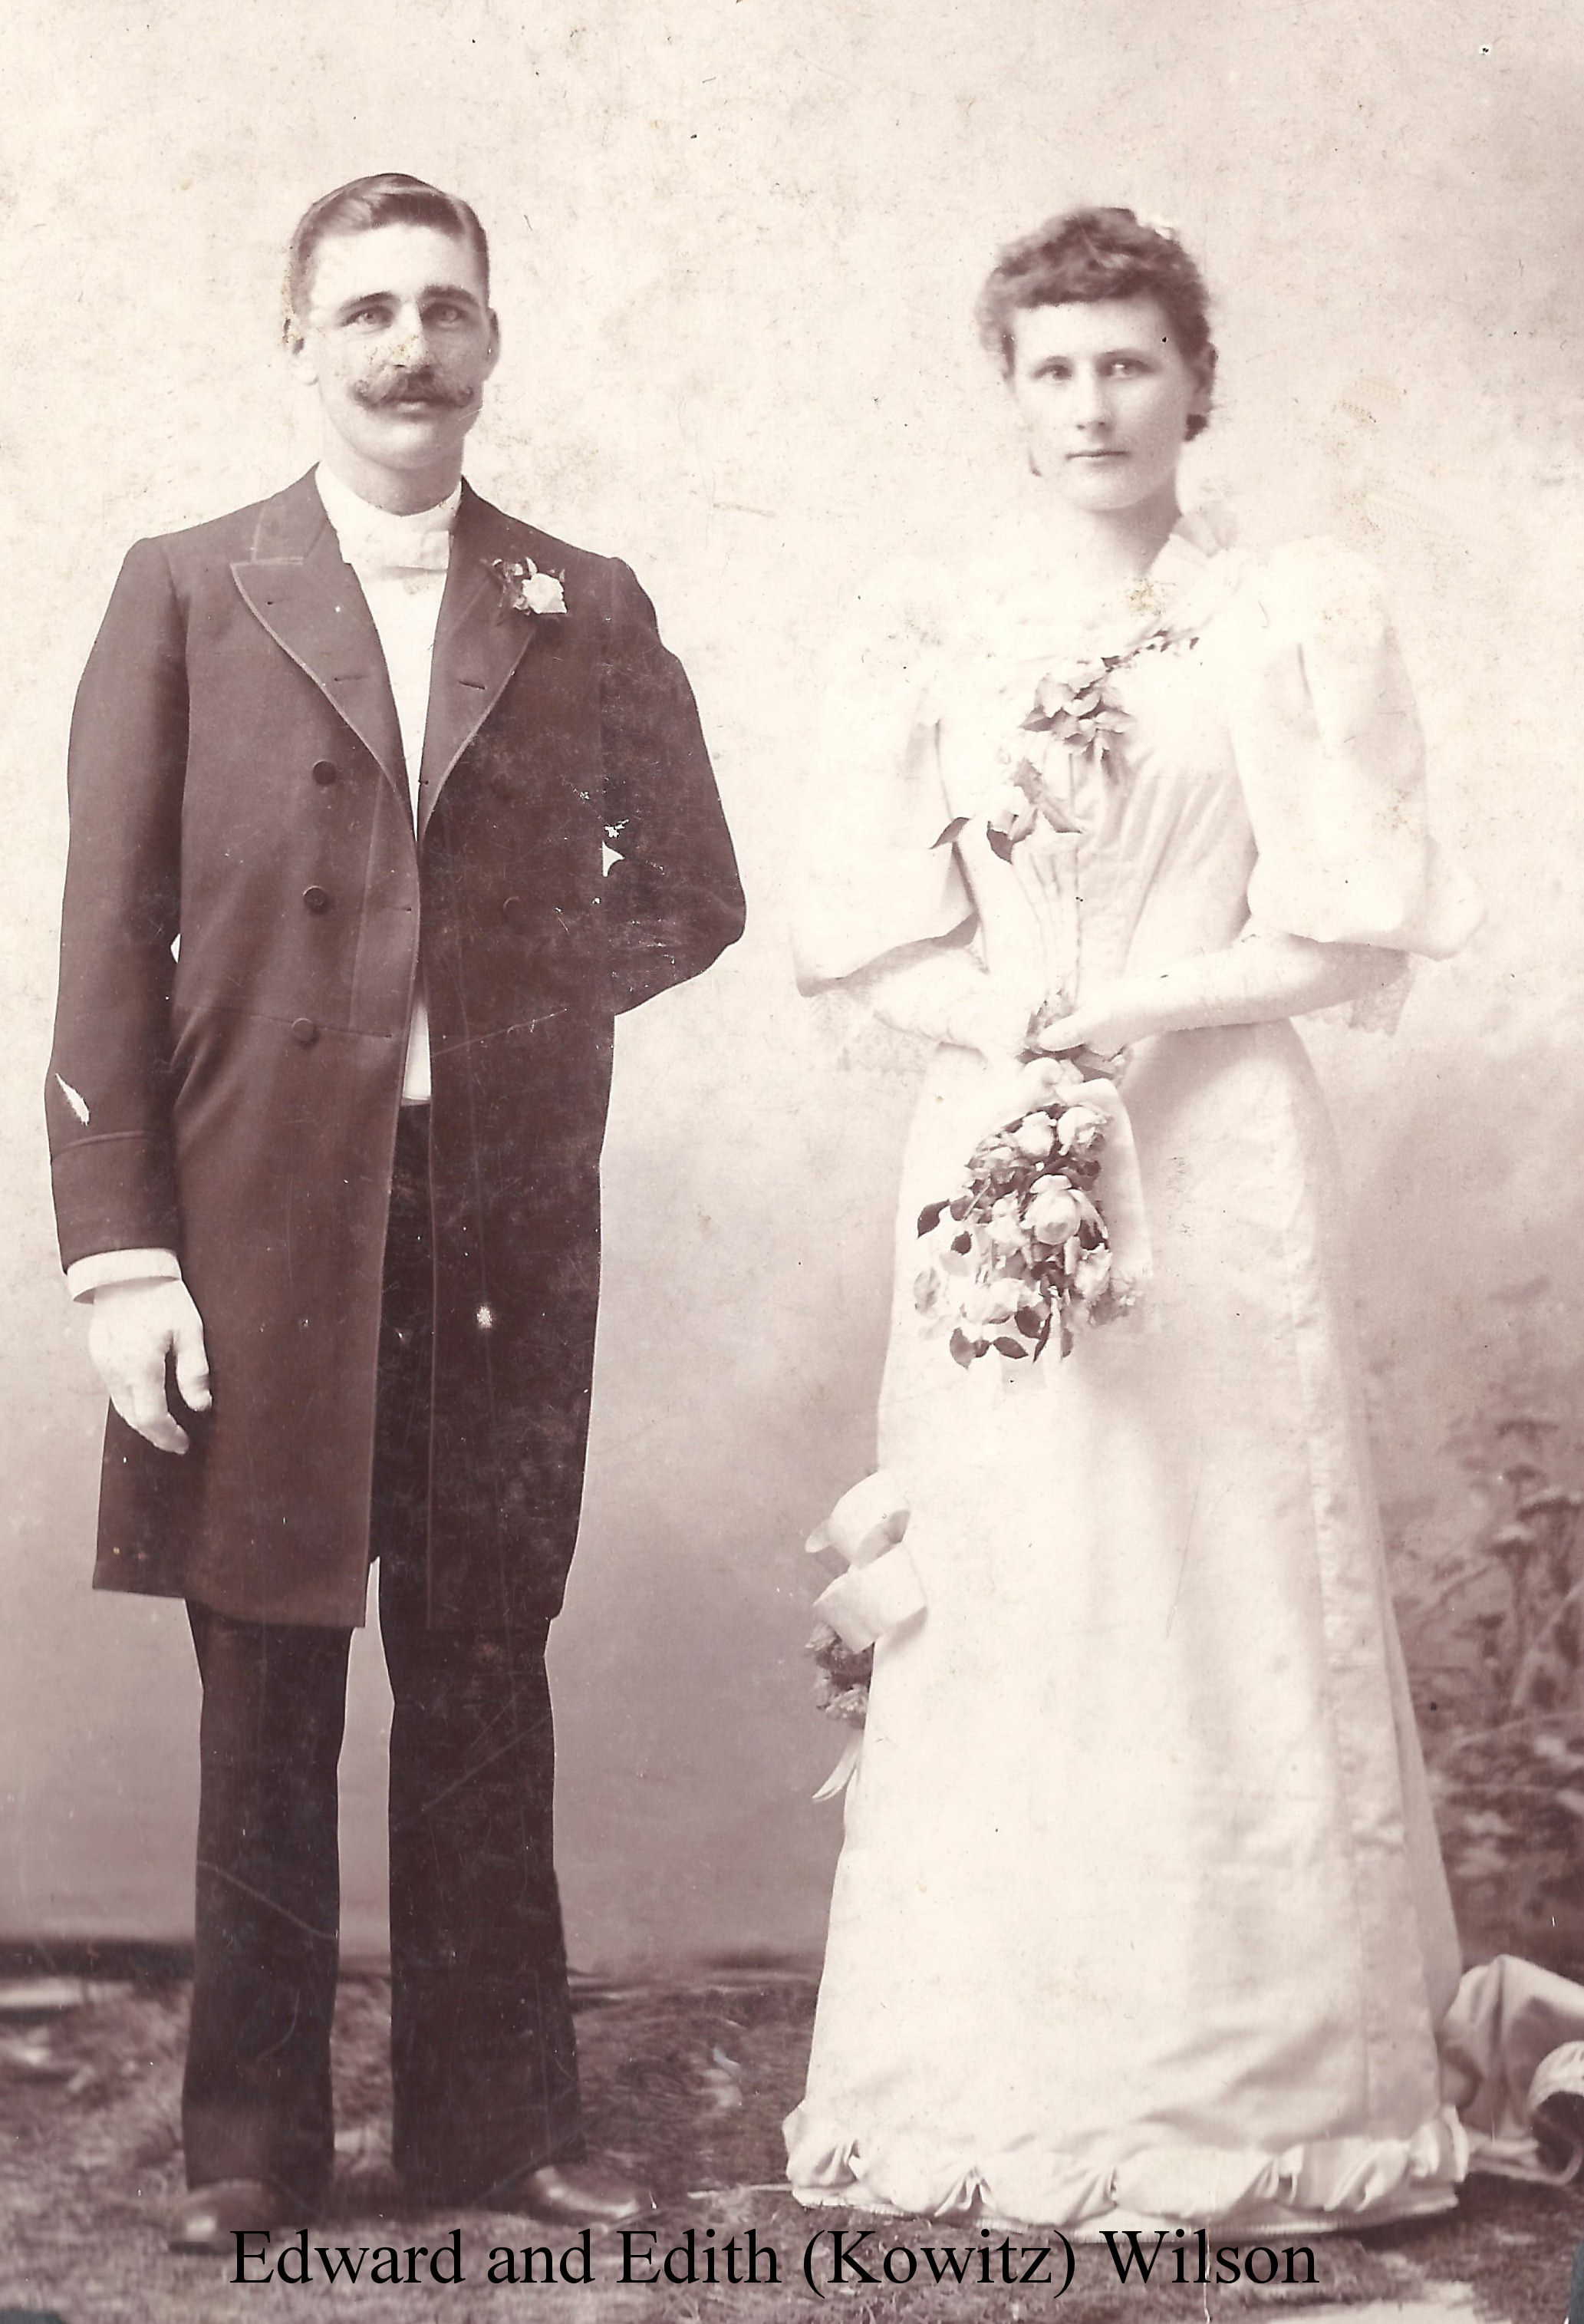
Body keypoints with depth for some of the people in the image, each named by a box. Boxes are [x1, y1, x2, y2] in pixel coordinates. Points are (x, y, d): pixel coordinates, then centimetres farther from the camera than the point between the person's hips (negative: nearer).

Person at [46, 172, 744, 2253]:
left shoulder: (589, 611, 10)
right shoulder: (187, 594, 4)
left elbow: (691, 894, 18)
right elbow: (110, 940, -1)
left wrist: (523, 1002, 3)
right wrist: (116, 1248, -9)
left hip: (507, 1222, 2)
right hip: (260, 1216, -1)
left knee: (485, 1675, 9)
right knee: (267, 1689, 6)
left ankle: (496, 2115, 22)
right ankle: (253, 2138, 19)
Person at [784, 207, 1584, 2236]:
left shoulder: (1299, 616, 5)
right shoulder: (919, 630, 9)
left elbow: (1357, 931, 0)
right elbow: (871, 937, 5)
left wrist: (1139, 1012, -12)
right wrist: (1021, 1033, -13)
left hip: (1222, 1159, -1)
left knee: (1233, 1592, -1)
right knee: (1006, 1598, 2)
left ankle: (1266, 2073, 13)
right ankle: (998, 2088, 13)